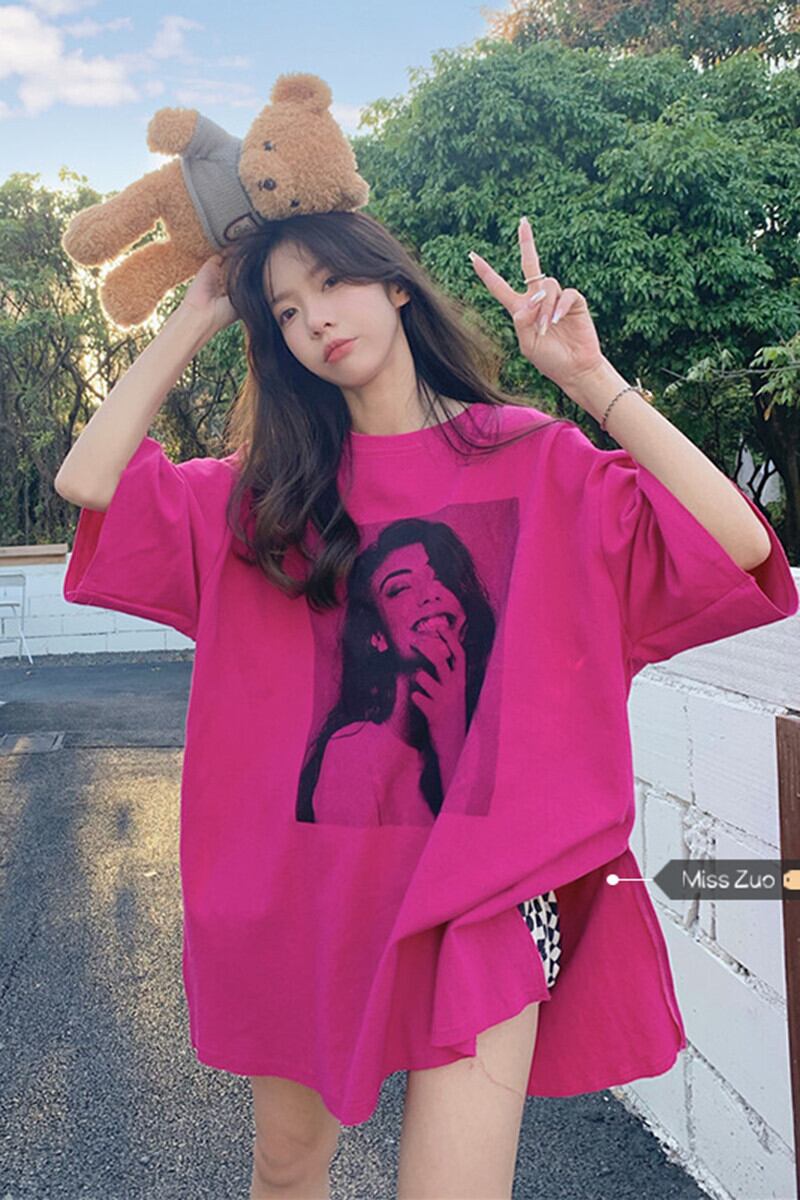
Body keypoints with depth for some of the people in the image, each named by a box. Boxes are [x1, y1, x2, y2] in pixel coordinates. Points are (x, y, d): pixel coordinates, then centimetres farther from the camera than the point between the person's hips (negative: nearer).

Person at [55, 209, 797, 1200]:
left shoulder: (532, 459, -1)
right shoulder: (275, 486, 8)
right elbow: (87, 479, -1)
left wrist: (589, 377, -13)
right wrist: (194, 318, 3)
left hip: (482, 873, -3)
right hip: (307, 866, 4)